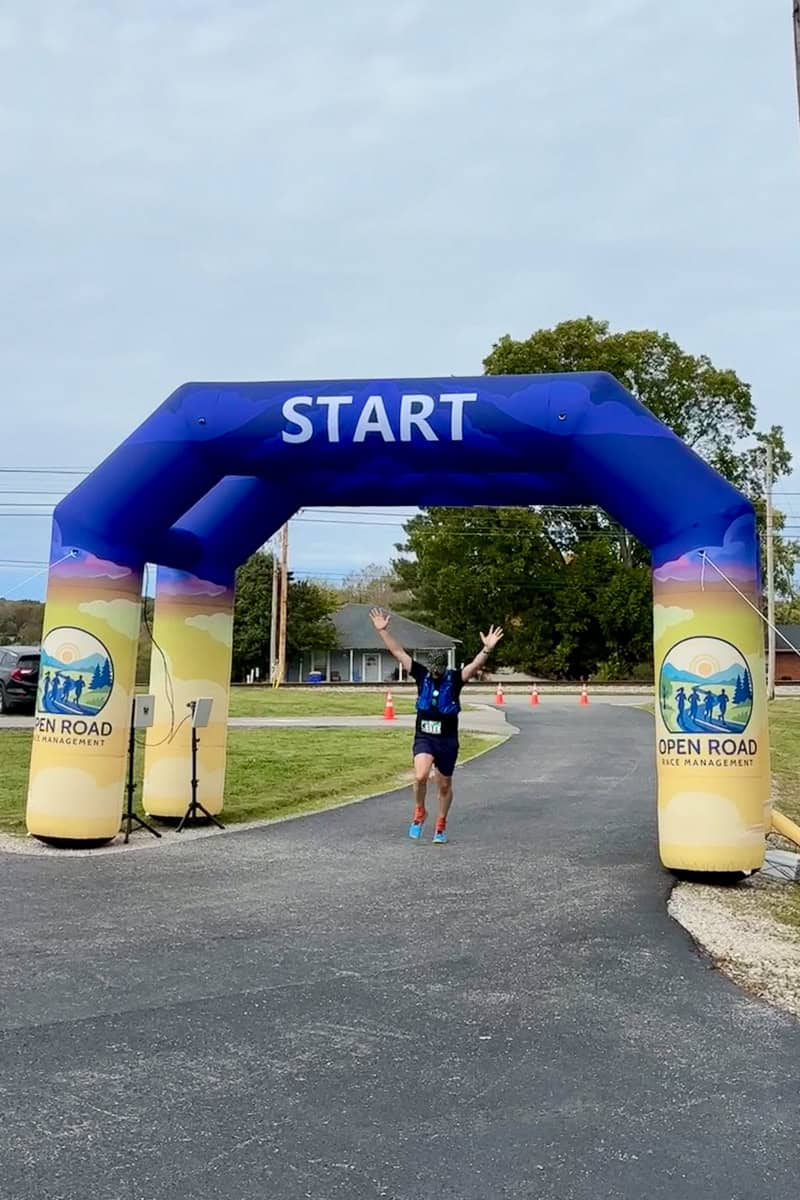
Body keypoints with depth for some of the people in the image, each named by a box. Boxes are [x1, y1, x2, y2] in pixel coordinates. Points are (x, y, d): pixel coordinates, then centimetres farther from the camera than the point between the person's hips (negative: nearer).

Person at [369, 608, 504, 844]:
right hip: (423, 737, 0)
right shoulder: (422, 675, -2)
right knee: (420, 776, -23)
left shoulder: (454, 679, -7)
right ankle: (419, 813, 4)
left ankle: (441, 825, 32)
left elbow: (475, 665, -23)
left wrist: (487, 649, -40)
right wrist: (383, 630, -10)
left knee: (445, 785, 11)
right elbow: (398, 652, -4)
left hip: (447, 740, 0)